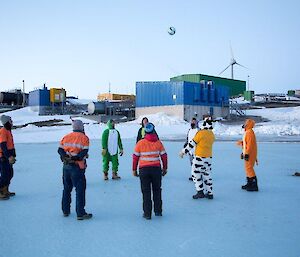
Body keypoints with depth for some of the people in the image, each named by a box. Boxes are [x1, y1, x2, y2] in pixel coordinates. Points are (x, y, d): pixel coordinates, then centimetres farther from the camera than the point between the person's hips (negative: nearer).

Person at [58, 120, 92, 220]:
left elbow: (60, 149, 3)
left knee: (67, 189, 19)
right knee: (80, 190, 0)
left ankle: (65, 211, 28)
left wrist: (65, 156, -9)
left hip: (66, 166, 6)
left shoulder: (66, 137, 11)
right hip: (77, 167, -6)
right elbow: (84, 152, -15)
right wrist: (77, 157, -19)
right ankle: (80, 214, 1)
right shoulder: (84, 138, -4)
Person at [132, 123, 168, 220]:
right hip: (156, 168, 1)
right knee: (157, 190, 16)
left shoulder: (140, 143, -6)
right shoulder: (158, 143, -2)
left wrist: (134, 170, 10)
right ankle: (158, 211, 23)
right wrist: (164, 168, 15)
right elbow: (164, 156, 3)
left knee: (146, 192, 7)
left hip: (144, 169, -1)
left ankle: (147, 213, 9)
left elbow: (135, 157, -2)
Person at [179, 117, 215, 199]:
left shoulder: (200, 133, -15)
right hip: (209, 157, 7)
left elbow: (192, 144, -12)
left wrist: (183, 152, -3)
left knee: (196, 174, 4)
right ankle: (209, 193, 16)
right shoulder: (212, 135, 5)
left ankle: (200, 192, 2)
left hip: (199, 157, -7)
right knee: (207, 175, 13)